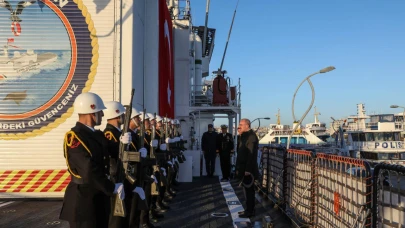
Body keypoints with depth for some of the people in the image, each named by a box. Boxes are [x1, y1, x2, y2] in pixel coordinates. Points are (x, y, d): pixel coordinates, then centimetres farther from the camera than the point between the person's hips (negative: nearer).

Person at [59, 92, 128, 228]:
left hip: (100, 196, 9)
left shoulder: (98, 135, 10)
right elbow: (89, 170, -25)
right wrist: (113, 188, -19)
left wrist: (121, 144, -8)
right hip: (83, 198, -8)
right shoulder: (74, 137, -18)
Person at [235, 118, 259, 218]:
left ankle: (250, 211, 4)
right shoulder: (244, 136, 15)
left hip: (248, 170, -9)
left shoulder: (251, 136, -16)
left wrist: (248, 169, -23)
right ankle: (250, 210, 21)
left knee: (248, 190, -3)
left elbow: (252, 154, -21)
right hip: (244, 169, 9)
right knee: (248, 190, 14)